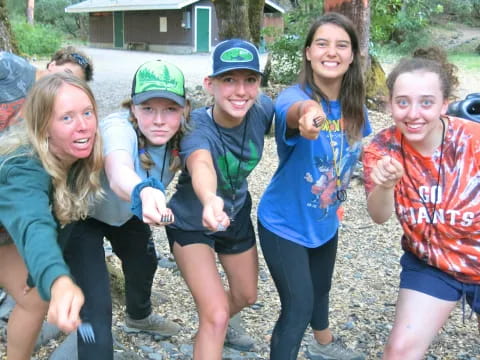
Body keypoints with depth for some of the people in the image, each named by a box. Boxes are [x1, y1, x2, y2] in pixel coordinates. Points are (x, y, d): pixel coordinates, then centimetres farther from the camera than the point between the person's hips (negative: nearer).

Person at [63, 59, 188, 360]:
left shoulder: (178, 133, -22)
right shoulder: (119, 129, -41)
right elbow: (118, 173, -63)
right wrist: (142, 192, -83)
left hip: (128, 211, 7)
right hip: (82, 213, -6)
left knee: (144, 263, 27)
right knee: (97, 304, -16)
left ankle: (139, 317, 59)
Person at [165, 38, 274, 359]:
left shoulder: (261, 108, -23)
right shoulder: (197, 126, -36)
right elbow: (200, 165, -61)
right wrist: (210, 200, -81)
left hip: (237, 216, 5)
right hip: (192, 222, -5)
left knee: (246, 295, 24)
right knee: (216, 314, -16)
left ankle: (221, 321, 58)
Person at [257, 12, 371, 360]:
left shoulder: (355, 106, -8)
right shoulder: (295, 97, -27)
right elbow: (290, 110, -53)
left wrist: (336, 199, 8)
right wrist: (307, 112, -75)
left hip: (326, 221, 6)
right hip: (285, 223, -6)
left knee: (320, 288, 27)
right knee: (298, 305, -4)